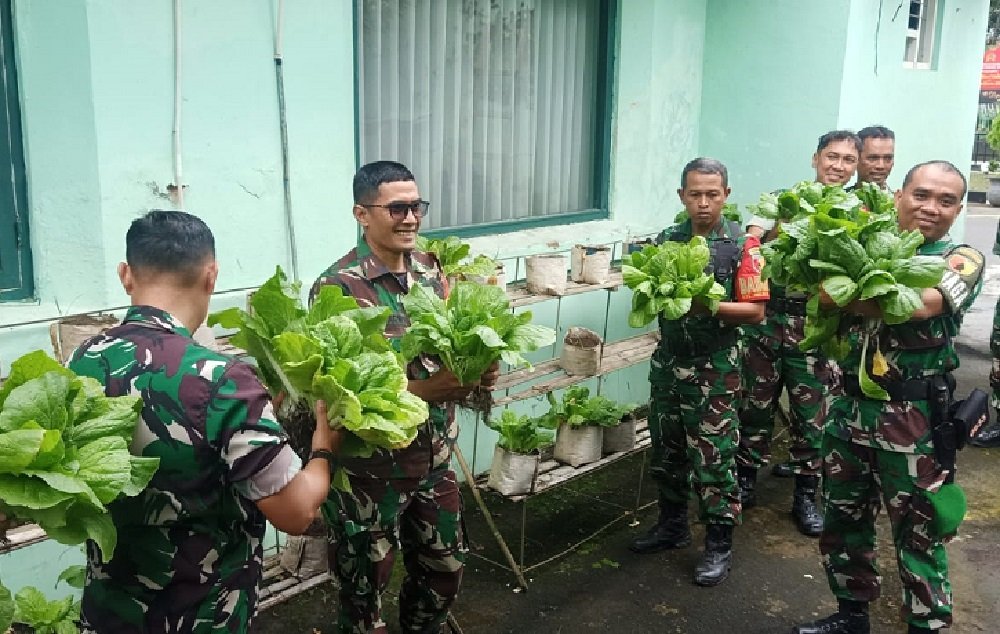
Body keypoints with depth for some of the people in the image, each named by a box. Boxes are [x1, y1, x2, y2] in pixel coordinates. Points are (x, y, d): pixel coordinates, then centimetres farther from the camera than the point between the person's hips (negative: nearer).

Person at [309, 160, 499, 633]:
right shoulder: (338, 288, -18)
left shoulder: (432, 270, 2)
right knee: (366, 591, 14)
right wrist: (424, 390, -29)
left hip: (434, 459, 6)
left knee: (445, 570, 22)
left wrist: (477, 373, -14)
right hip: (369, 469, -6)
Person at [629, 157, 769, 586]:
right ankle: (672, 525, 34)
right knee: (666, 450, 15)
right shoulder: (667, 240, 5)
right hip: (667, 360, 5)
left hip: (714, 367, -5)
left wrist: (708, 306, -23)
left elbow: (755, 311, -10)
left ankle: (719, 545, 15)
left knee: (712, 458, 1)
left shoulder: (742, 244, -7)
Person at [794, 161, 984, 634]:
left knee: (917, 533, 6)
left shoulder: (962, 260, -4)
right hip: (850, 405, 5)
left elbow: (919, 303, -24)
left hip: (914, 416, -4)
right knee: (844, 517, 16)